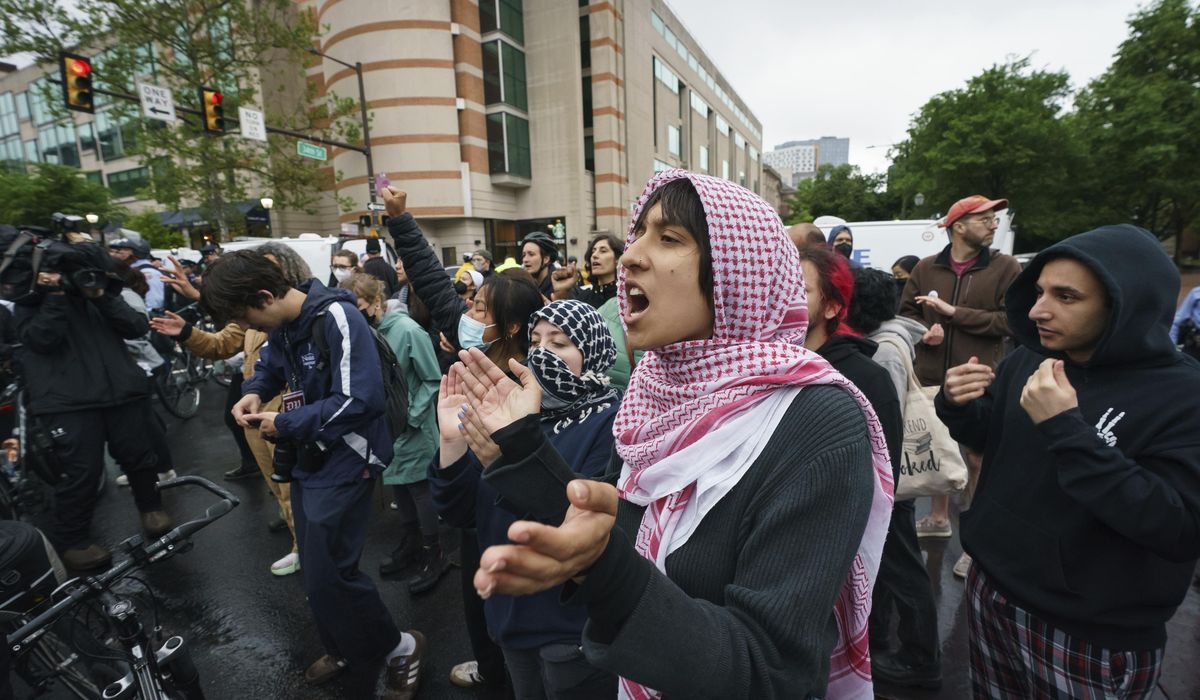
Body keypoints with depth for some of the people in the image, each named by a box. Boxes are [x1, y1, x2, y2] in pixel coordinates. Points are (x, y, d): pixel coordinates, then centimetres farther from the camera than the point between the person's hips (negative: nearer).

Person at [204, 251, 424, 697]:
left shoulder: (337, 319, -23)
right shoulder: (282, 324, 3)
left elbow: (359, 401, -29)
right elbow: (270, 366, 22)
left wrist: (286, 425, -20)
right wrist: (254, 393, -1)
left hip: (344, 461, -9)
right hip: (309, 456, 9)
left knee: (327, 573, -6)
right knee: (315, 568, 17)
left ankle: (400, 648, 16)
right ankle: (345, 649, 40)